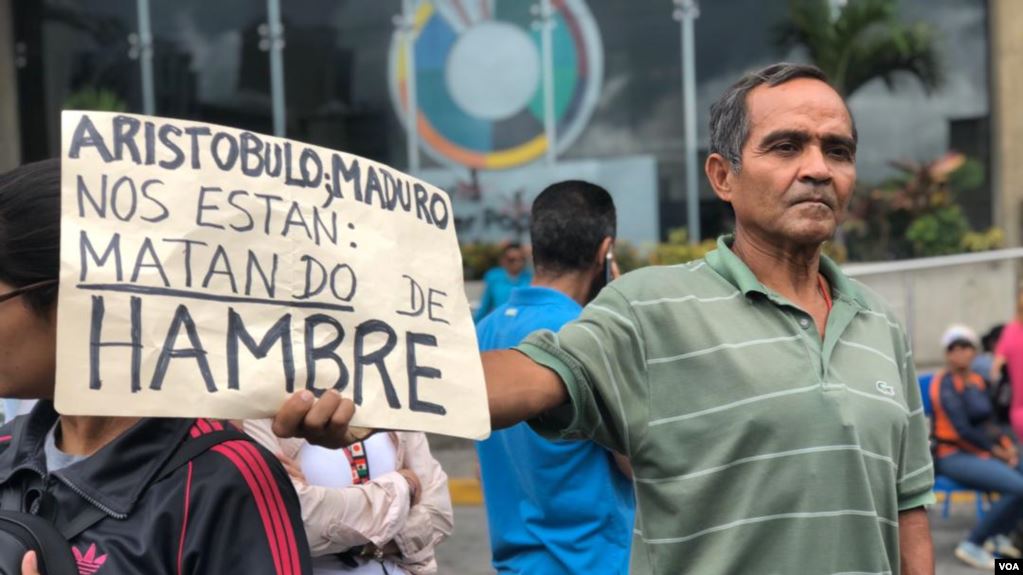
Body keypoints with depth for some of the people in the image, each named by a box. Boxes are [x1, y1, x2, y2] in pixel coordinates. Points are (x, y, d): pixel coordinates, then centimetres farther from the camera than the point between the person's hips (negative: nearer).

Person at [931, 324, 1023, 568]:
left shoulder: (978, 381, 13)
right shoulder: (945, 383, -12)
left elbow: (989, 422, 16)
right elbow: (962, 429, -18)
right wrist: (995, 450, -9)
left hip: (981, 453, 8)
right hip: (954, 456, -8)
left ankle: (1000, 535, 8)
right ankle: (972, 545, -13)